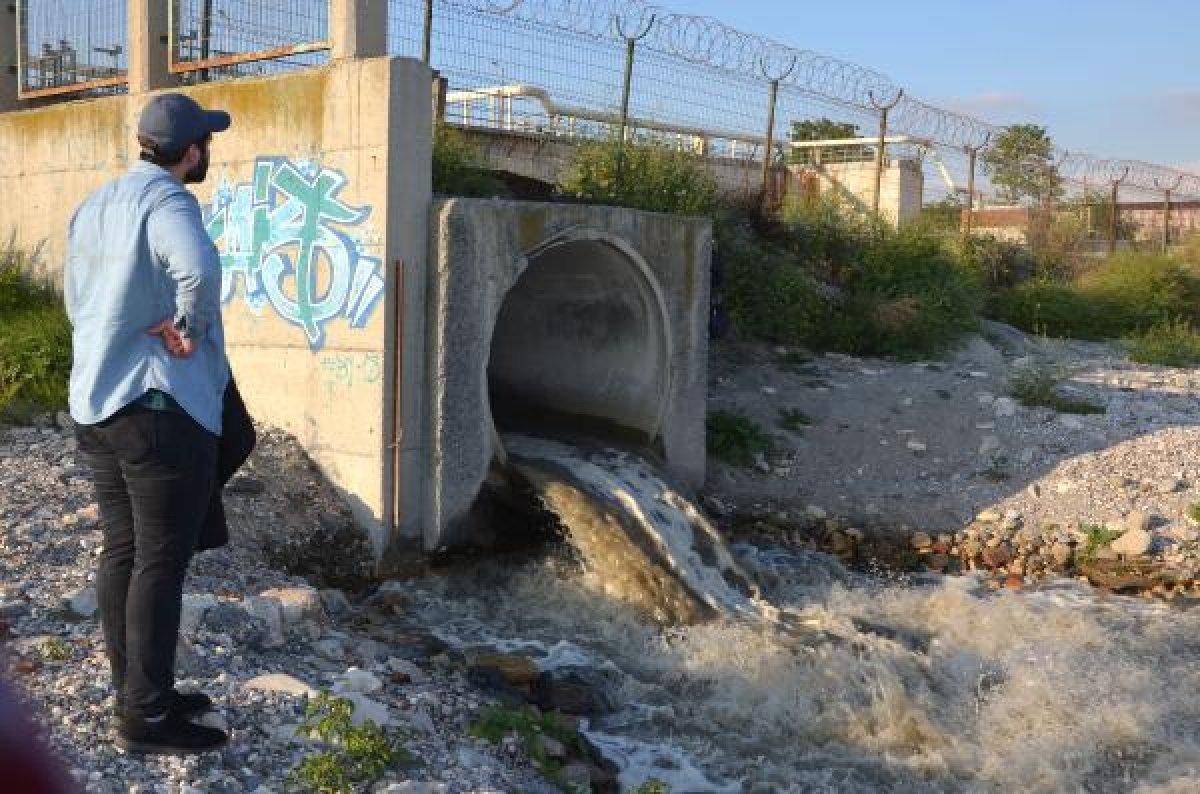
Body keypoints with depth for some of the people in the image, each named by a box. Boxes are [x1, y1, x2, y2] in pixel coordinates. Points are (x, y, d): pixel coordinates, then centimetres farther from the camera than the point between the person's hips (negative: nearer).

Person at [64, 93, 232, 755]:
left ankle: (135, 695, 24)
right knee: (161, 563, -1)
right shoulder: (166, 201, -14)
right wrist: (188, 327, -19)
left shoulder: (91, 207, 14)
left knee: (121, 552, 14)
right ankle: (147, 718, 5)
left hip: (93, 405, 9)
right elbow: (199, 268, -36)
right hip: (162, 408, -9)